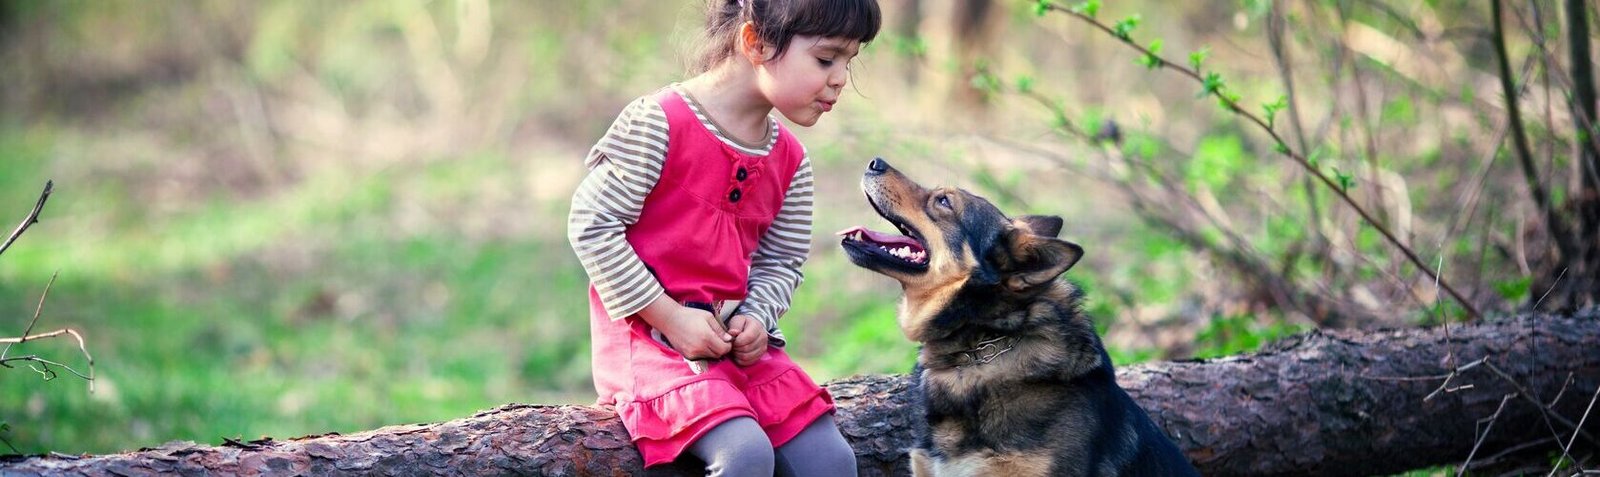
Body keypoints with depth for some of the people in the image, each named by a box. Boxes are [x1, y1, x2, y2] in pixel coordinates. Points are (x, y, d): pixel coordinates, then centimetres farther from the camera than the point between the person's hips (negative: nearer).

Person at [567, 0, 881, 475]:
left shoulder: (789, 160, 8)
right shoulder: (660, 122, -14)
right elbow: (590, 225, -14)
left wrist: (757, 318, -6)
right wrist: (669, 317, -16)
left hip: (739, 341, 7)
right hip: (650, 331, -7)